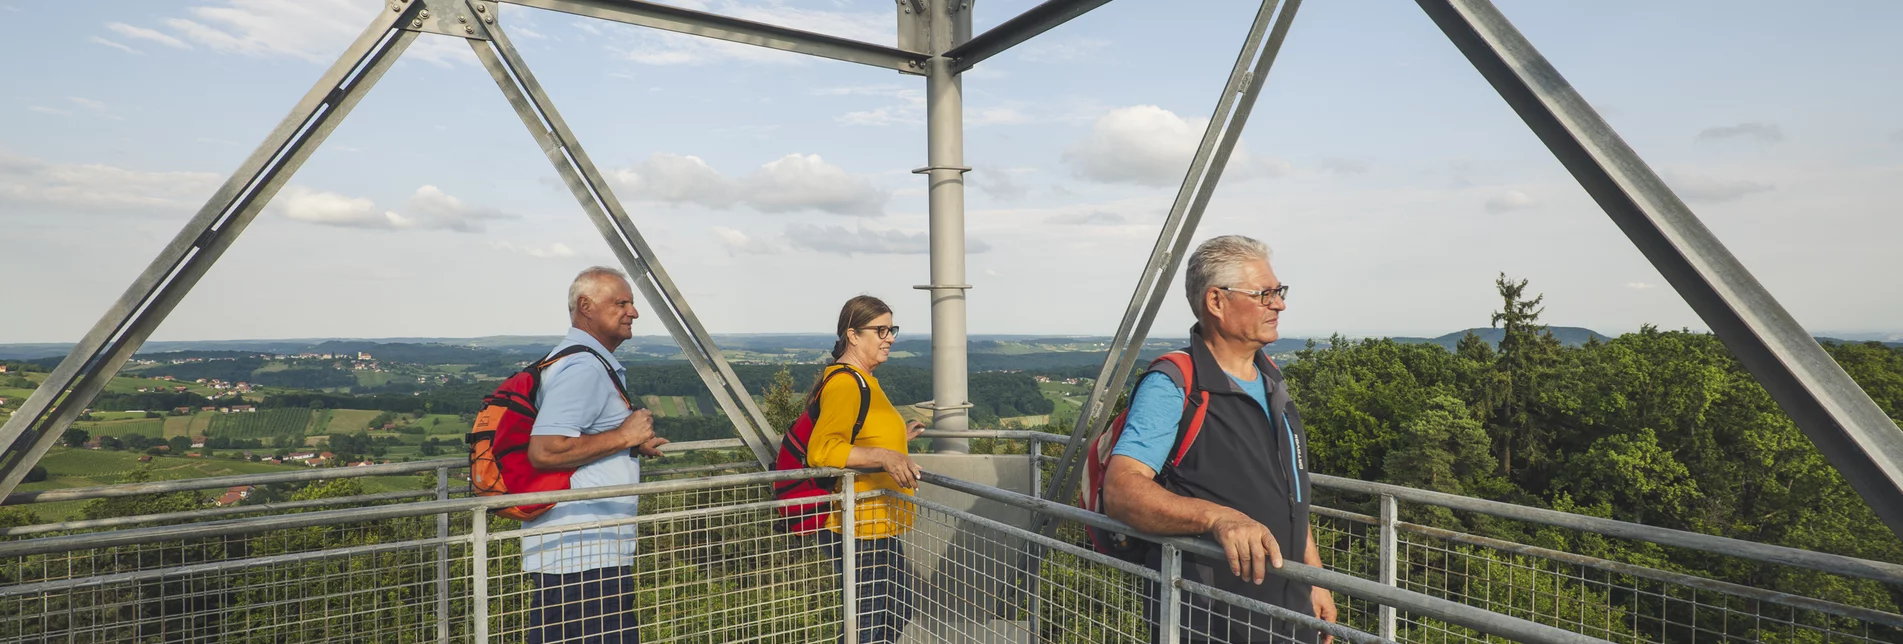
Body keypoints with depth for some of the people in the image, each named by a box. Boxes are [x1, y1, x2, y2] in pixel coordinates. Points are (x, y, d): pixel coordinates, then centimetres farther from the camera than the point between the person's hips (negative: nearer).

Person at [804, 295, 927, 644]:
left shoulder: (861, 379, 14)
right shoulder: (845, 383, -19)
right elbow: (821, 449, -32)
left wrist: (897, 438, 30)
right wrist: (884, 456, -41)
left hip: (878, 526, 11)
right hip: (859, 528, -10)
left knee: (898, 610, 21)